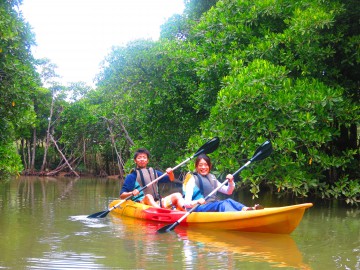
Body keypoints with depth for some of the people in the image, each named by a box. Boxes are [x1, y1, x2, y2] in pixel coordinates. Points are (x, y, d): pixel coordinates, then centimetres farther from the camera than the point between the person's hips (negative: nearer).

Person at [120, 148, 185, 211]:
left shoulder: (154, 172, 22)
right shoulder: (132, 176, 6)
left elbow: (171, 179, 26)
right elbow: (122, 195, 0)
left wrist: (170, 173, 4)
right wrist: (131, 193, -21)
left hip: (157, 204, 6)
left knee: (177, 195, -9)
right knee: (148, 196, -36)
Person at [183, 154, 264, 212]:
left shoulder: (212, 178, 21)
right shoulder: (193, 179, 2)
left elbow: (228, 191, 23)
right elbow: (186, 203, -7)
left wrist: (231, 182, 2)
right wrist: (197, 202, -28)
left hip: (214, 206, 6)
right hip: (198, 209, -6)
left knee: (229, 201, -25)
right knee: (222, 204, -33)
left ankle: (245, 209, -55)